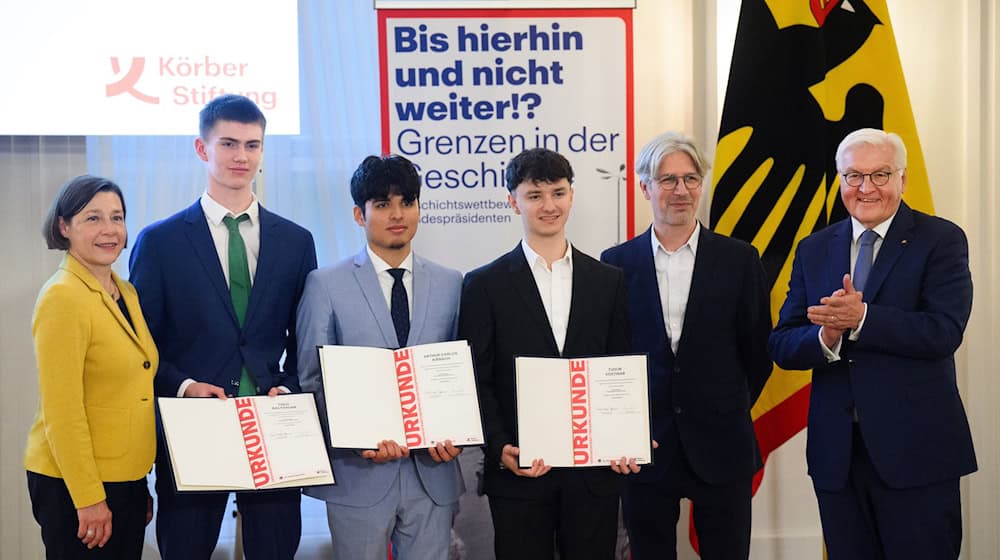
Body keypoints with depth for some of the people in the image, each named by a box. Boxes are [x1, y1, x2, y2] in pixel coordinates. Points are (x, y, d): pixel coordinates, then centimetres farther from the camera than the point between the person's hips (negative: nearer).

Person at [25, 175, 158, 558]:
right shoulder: (62, 297, -14)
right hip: (75, 483, -8)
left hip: (127, 479, 8)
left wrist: (142, 484, 16)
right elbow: (61, 411, -17)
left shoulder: (126, 293, 11)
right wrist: (89, 497, -18)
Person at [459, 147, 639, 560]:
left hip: (595, 471, 2)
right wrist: (500, 449, -15)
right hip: (518, 474, -2)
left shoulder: (608, 281, 8)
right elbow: (477, 382, -2)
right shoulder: (485, 286, 1)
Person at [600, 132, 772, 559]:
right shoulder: (616, 264, 2)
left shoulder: (739, 259, 1)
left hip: (721, 447, 0)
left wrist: (730, 411, 6)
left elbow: (758, 350, 6)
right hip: (643, 447, 0)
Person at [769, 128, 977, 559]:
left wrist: (861, 319, -26)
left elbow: (944, 332, -16)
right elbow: (782, 347, 3)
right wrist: (825, 337, -18)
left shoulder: (941, 241, -3)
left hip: (917, 451, -4)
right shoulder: (814, 250, 9)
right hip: (836, 454, 4)